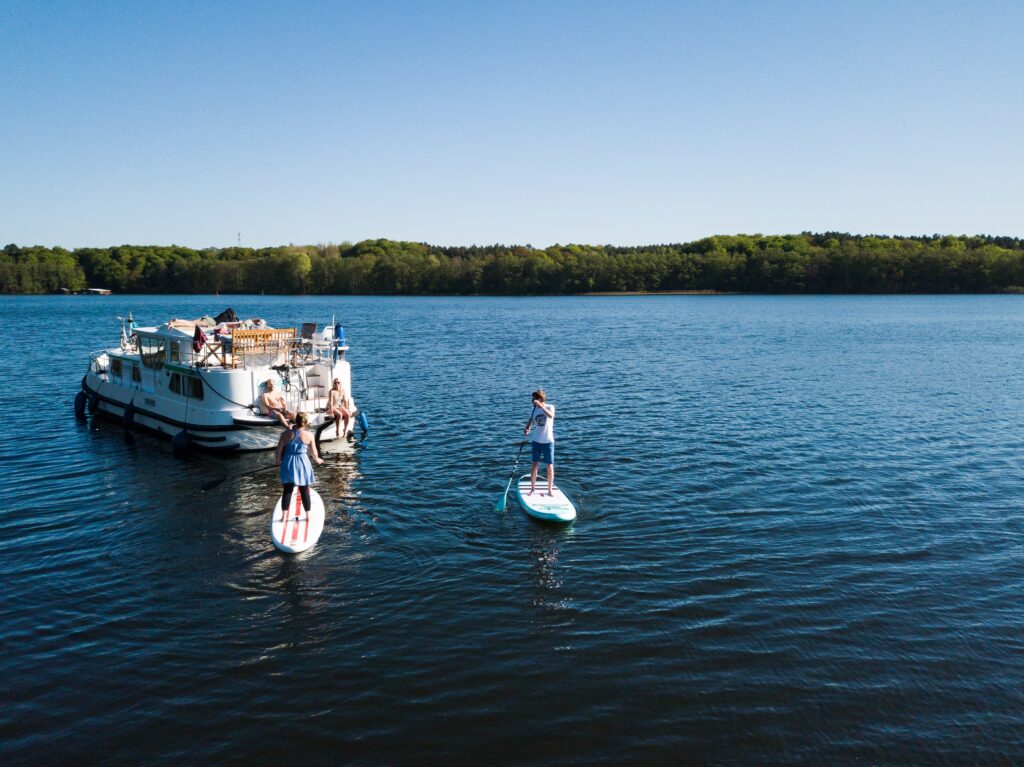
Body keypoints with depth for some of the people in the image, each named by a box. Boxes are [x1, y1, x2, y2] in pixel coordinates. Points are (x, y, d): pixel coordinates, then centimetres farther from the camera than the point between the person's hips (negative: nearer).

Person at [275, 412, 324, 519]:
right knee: (304, 491, 10)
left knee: (287, 490, 7)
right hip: (303, 463, -1)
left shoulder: (286, 433, -4)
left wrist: (278, 460, 17)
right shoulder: (309, 435, -6)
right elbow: (314, 452, -1)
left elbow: (279, 450, -2)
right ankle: (308, 515, 17)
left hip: (288, 464, 1)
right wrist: (317, 460, 20)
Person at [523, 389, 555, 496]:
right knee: (535, 465, 2)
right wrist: (527, 429, -20)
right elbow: (531, 421, 3)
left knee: (550, 466, 4)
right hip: (537, 441, 3)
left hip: (548, 441, -3)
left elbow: (550, 416, -32)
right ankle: (532, 489, 12)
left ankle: (550, 489, 19)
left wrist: (540, 405, -43)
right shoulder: (535, 409, 4)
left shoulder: (550, 407, -10)